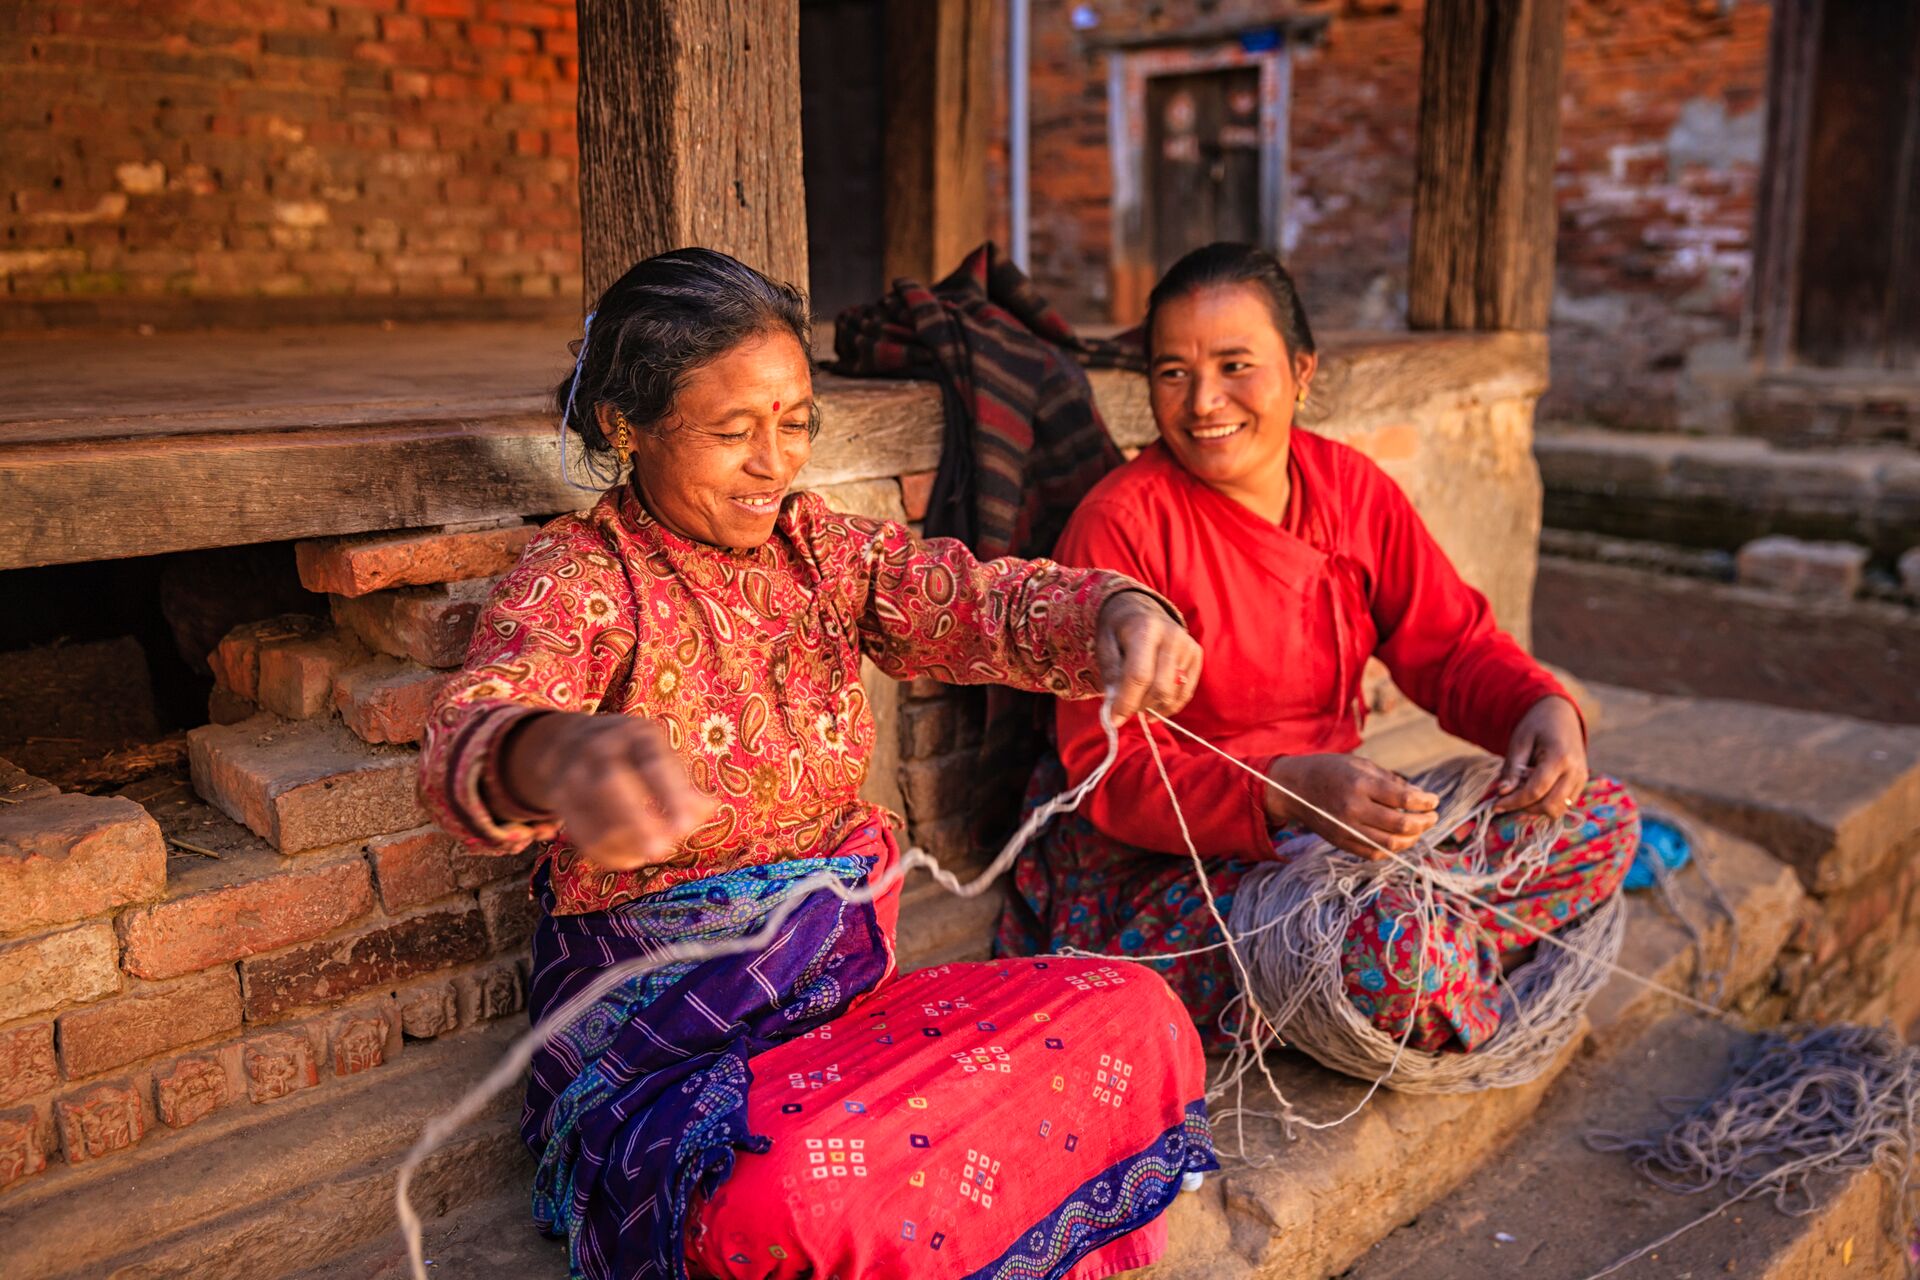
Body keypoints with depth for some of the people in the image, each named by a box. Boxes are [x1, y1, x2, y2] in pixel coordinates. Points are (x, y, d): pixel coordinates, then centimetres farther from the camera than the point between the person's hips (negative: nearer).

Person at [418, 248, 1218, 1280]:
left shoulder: (820, 548, 7)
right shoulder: (578, 580, -9)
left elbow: (977, 601, -9)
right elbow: (466, 741, -29)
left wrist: (1116, 610, -32)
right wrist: (555, 755, -55)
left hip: (850, 985, 5)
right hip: (658, 1041, -5)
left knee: (1134, 1016, -13)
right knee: (786, 1194, -36)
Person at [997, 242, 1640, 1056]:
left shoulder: (1349, 486, 3)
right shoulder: (1121, 524, -16)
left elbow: (1451, 644, 9)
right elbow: (1109, 771, -20)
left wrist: (1542, 708, -15)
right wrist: (1290, 791, -35)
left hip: (1346, 826, 7)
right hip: (1163, 862, -7)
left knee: (1605, 819, -2)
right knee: (1394, 955, -34)